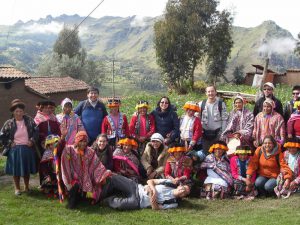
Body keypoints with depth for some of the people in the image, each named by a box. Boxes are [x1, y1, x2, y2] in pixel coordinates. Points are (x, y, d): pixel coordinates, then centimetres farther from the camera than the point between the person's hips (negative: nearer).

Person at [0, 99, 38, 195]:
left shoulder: (29, 121, 0)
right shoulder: (9, 123, -3)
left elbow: (36, 131, 2)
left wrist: (32, 140, -8)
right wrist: (9, 143, -5)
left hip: (28, 149, 1)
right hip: (15, 150, -1)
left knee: (27, 169, 11)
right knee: (16, 170, 4)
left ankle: (27, 187, 26)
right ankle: (17, 188, 18)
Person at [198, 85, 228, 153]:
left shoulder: (221, 104, 0)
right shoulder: (201, 104, 4)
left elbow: (224, 119, -1)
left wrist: (223, 132, -5)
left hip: (217, 132, -2)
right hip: (205, 133, 2)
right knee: (206, 152, 8)